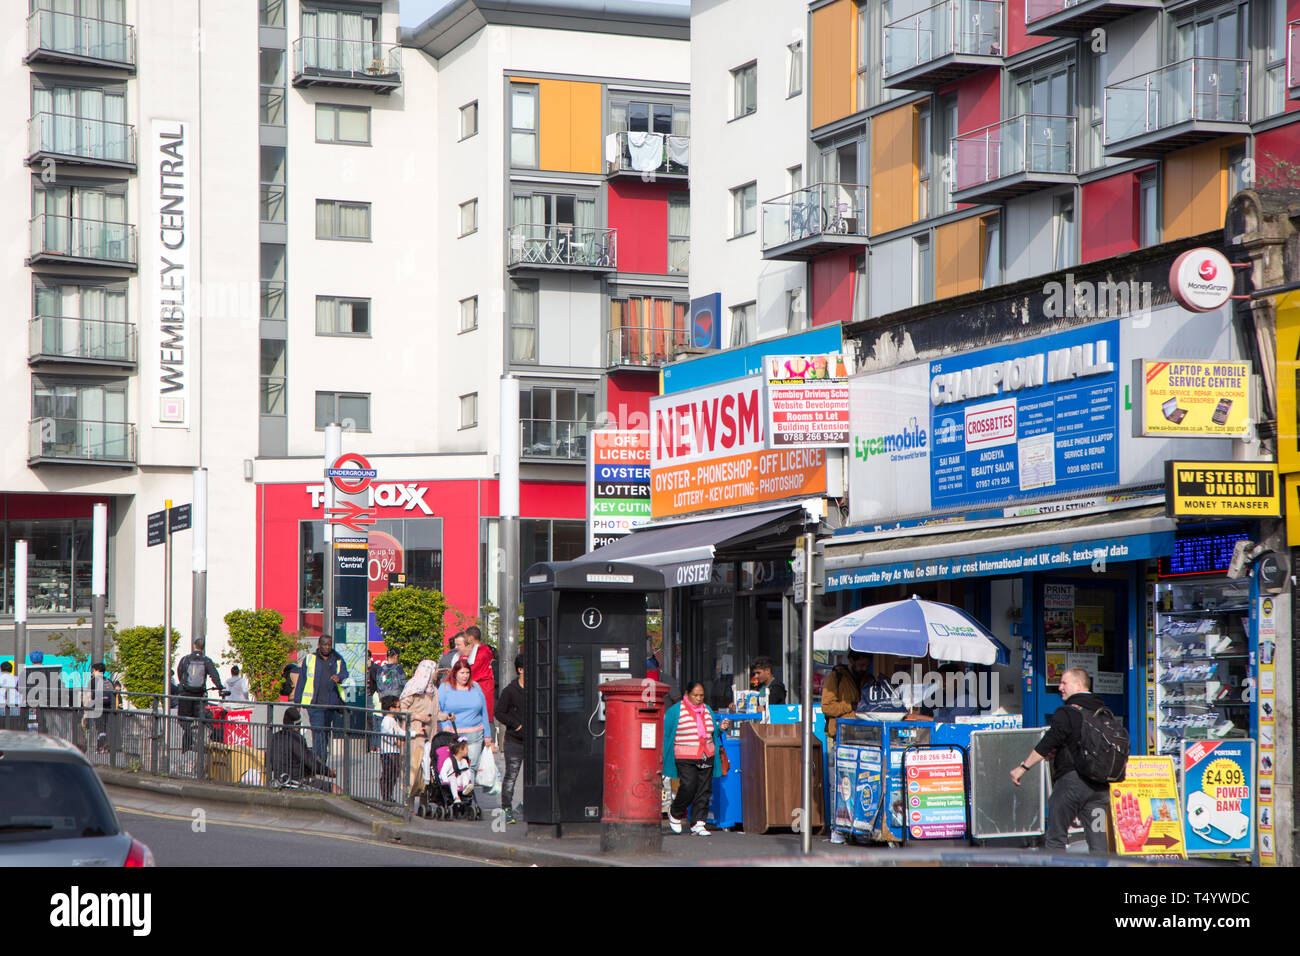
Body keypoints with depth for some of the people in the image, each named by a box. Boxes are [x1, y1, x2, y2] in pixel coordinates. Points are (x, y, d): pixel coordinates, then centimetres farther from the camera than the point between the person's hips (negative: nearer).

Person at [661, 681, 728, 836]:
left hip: (706, 758, 5)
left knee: (704, 790, 0)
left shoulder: (707, 710, 14)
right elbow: (665, 734, 1)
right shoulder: (675, 711, -2)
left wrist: (720, 728, 4)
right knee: (688, 786, -15)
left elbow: (712, 733, 25)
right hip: (685, 759, -5)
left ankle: (698, 823, 5)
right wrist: (662, 756, -5)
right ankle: (675, 814, 10)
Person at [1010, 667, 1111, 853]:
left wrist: (1023, 767, -8)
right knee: (1097, 839, 4)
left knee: (1055, 837, 2)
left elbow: (1048, 743, -15)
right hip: (1100, 785, 6)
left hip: (1071, 780, -6)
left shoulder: (1066, 713, -10)